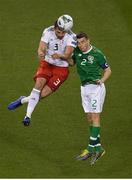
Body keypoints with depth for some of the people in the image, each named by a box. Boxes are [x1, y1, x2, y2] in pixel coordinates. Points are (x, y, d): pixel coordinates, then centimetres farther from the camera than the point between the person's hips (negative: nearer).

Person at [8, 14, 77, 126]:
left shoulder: (71, 37, -19)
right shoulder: (48, 32, -16)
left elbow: (67, 55, -27)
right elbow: (41, 48, -23)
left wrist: (60, 55, -50)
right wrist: (41, 54, -47)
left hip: (61, 68, -1)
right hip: (47, 63, 1)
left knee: (43, 93, -11)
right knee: (39, 83, -25)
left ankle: (23, 100, 17)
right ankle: (28, 115, -17)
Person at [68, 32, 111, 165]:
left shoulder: (97, 54, -13)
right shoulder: (77, 51, 3)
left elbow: (107, 70, -3)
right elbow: (72, 62, 22)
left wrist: (101, 80, -19)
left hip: (96, 87, -7)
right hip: (84, 88, 7)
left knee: (95, 116, -10)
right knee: (89, 118, 6)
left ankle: (91, 147, -13)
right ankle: (98, 148, 11)